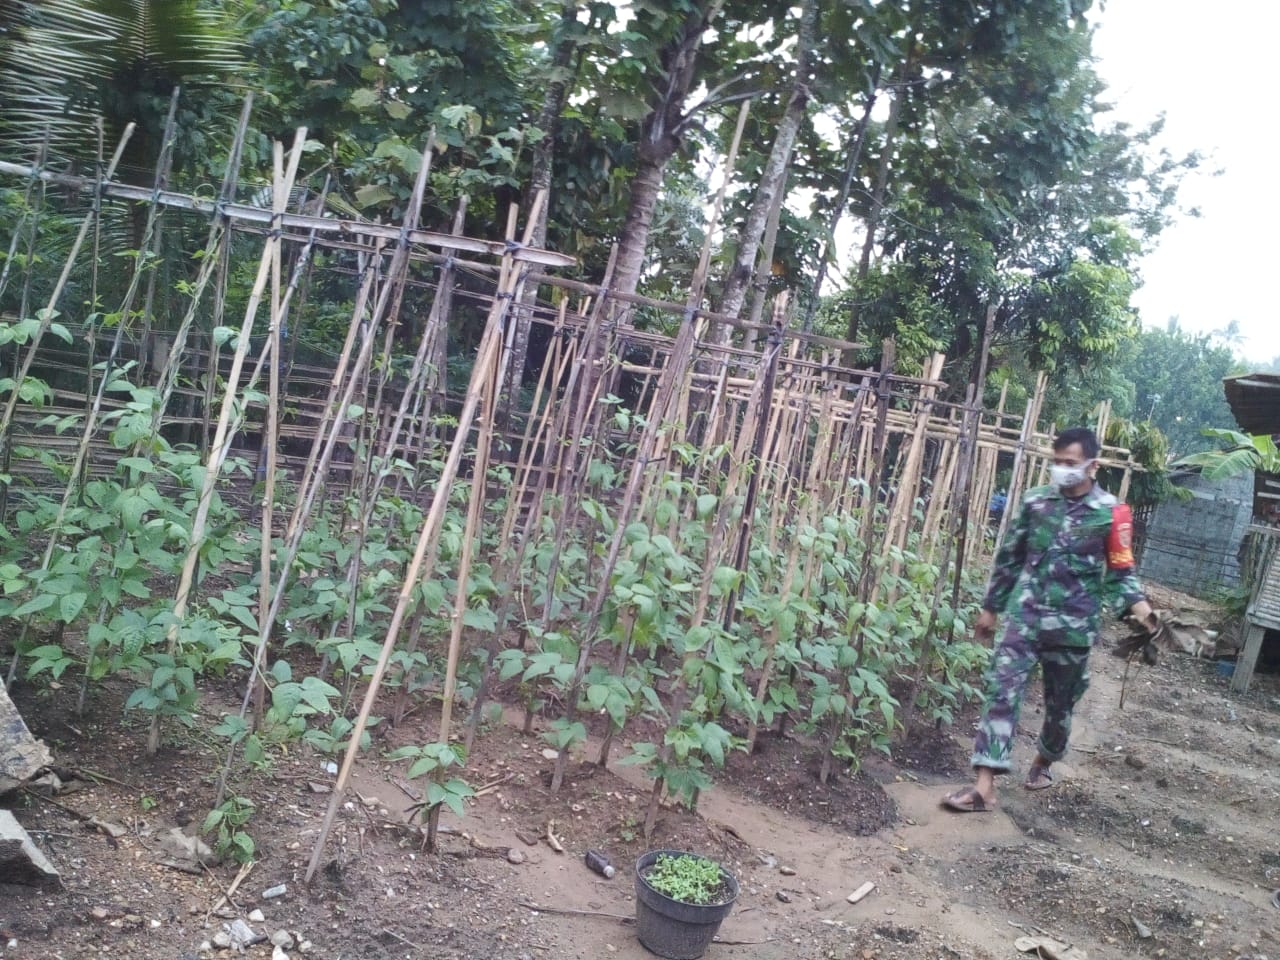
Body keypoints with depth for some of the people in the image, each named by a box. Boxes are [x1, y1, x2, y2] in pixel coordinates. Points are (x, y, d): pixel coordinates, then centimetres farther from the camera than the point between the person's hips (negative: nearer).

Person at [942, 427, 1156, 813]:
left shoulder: (1109, 513, -4)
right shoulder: (1035, 501, 2)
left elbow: (1120, 571, 2)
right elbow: (1010, 557, 10)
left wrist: (1138, 605, -17)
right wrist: (990, 607, 14)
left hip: (1073, 626, -1)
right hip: (1025, 615, 1)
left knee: (1060, 703, 14)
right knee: (1002, 691, -10)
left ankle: (1045, 759, 44)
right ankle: (984, 786, -11)